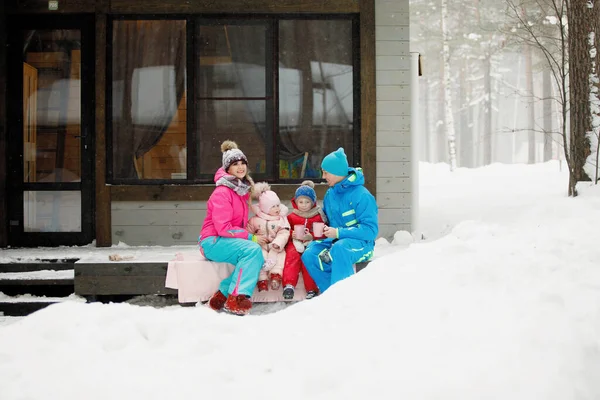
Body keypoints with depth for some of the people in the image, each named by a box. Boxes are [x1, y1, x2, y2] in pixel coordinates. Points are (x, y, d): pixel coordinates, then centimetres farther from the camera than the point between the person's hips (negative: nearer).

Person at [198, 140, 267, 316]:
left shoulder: (243, 189, 12)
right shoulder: (222, 193, -15)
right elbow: (223, 228, -21)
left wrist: (251, 236, 3)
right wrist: (251, 237, -17)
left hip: (232, 239, 8)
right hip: (213, 241, -8)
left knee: (257, 257, -18)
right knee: (253, 250, -29)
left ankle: (223, 295, -13)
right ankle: (237, 298, -30)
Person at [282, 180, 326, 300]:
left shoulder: (318, 217, 10)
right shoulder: (291, 216, 15)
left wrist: (311, 236, -14)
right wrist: (291, 235, -8)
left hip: (311, 243, -1)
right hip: (295, 242, 1)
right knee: (292, 255, -31)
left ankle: (311, 289, -26)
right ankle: (289, 284, -40)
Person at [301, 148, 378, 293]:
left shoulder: (361, 195, -14)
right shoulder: (330, 194, 9)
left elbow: (370, 230, -19)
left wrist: (338, 232, -23)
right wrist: (324, 229, 3)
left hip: (360, 243, -7)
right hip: (335, 241, 7)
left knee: (339, 248, -39)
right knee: (309, 255, -21)